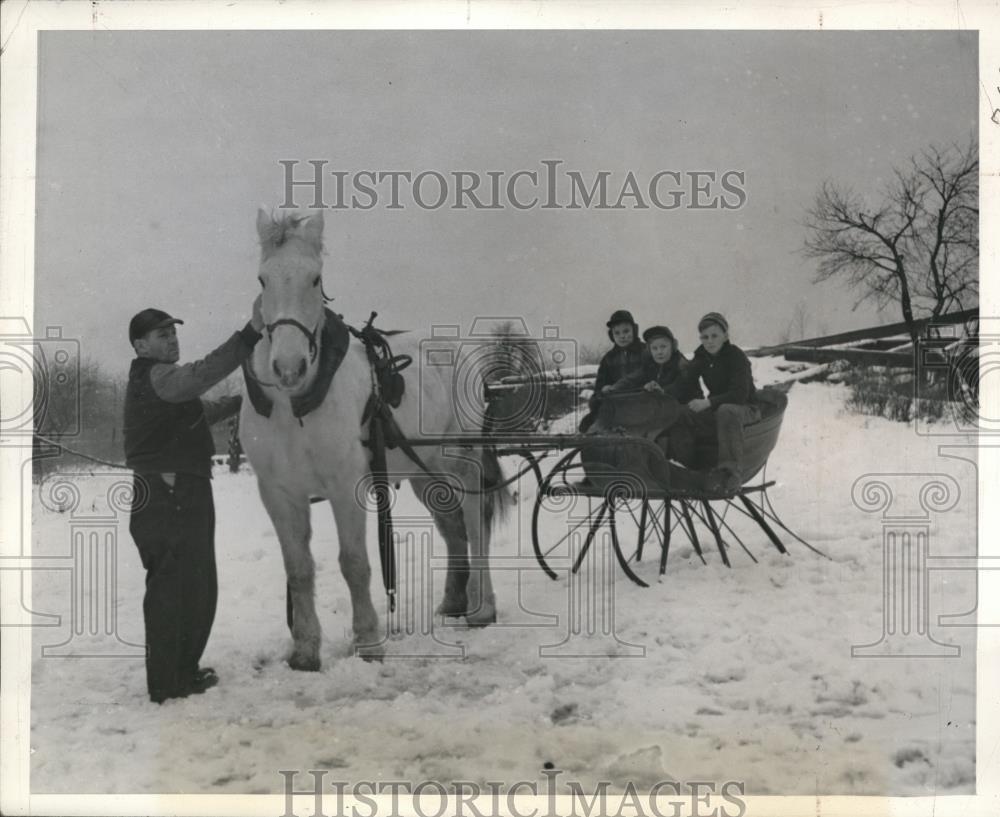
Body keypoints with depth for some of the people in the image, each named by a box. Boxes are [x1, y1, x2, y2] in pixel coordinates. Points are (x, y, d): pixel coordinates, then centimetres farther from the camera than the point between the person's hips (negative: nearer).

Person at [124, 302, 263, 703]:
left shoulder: (161, 379, 19)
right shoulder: (156, 377, -14)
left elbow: (199, 411, 34)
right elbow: (201, 375, -35)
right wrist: (251, 333, -43)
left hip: (183, 495, 11)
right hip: (169, 499, -11)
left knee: (197, 590, 18)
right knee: (174, 591, -4)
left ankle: (183, 672, 28)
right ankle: (168, 685, 4)